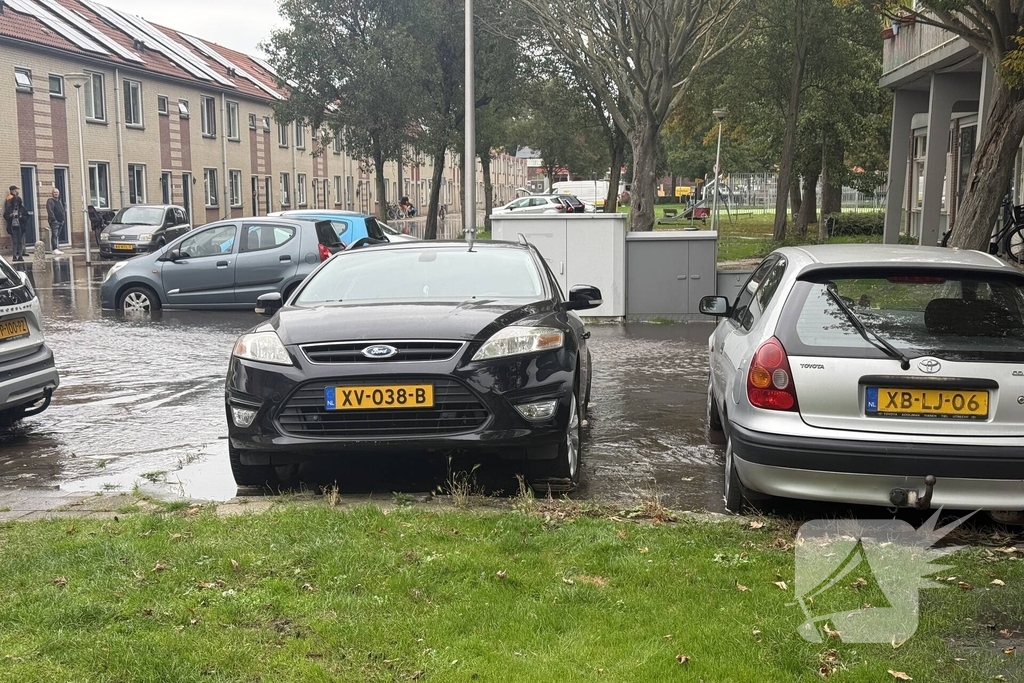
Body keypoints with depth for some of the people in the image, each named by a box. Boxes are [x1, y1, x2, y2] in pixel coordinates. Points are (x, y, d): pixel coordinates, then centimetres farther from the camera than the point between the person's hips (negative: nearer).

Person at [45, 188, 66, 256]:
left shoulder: (60, 201, 22)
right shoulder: (50, 201, -4)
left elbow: (63, 211, 26)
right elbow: (50, 211, -15)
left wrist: (64, 219, 16)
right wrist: (53, 219, -21)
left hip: (61, 221, 8)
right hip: (54, 221, -8)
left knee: (58, 236, 11)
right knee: (55, 235, -16)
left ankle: (57, 249, 15)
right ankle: (55, 249, -24)